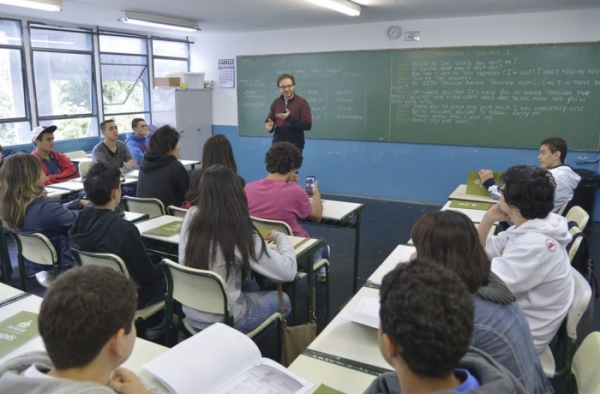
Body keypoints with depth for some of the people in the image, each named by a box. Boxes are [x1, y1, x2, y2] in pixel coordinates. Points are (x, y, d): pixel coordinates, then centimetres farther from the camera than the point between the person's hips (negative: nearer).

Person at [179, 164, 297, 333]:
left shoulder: (191, 217, -10)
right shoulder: (241, 234, -25)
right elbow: (288, 271, -19)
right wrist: (280, 237, -1)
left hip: (191, 313, 6)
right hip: (222, 320, -6)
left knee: (251, 285, 29)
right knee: (282, 299, 19)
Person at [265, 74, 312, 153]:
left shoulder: (302, 102, -5)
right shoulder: (276, 102, 11)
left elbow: (308, 125, -12)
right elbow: (269, 120, 18)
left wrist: (290, 118, -23)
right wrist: (270, 125, -7)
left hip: (295, 146, -4)